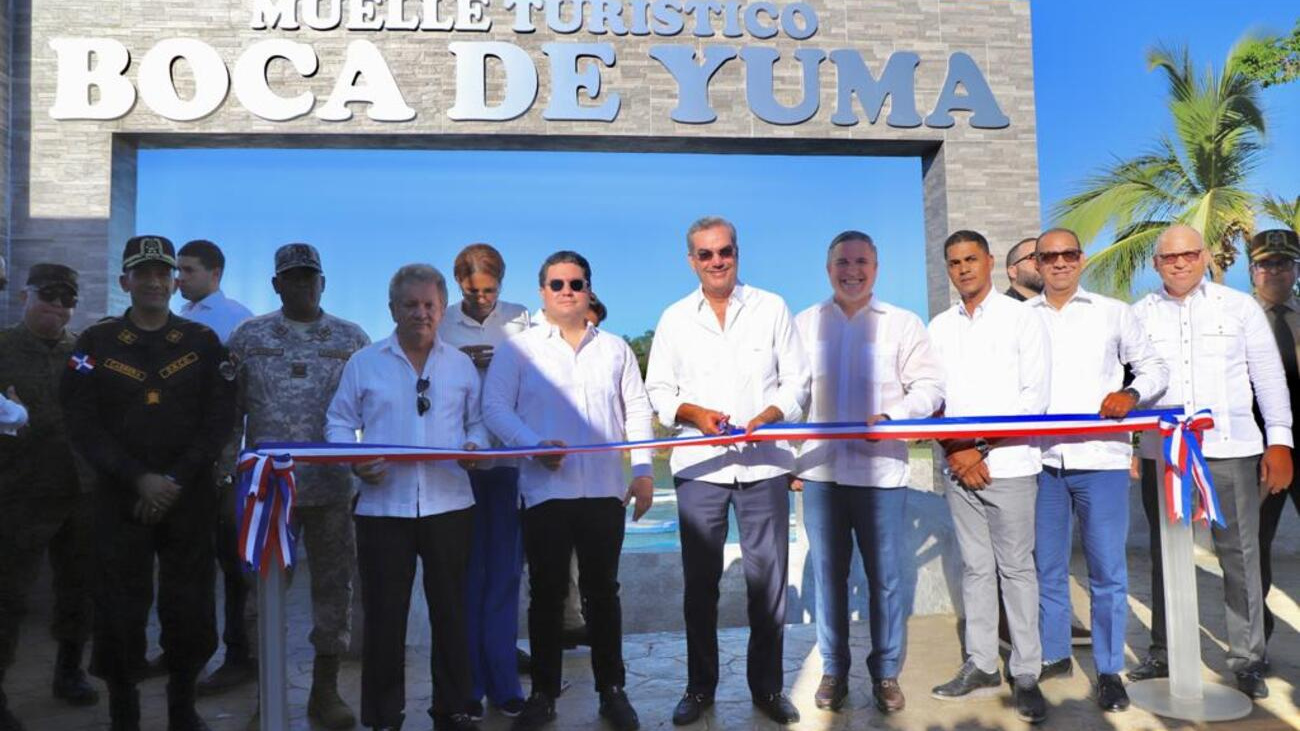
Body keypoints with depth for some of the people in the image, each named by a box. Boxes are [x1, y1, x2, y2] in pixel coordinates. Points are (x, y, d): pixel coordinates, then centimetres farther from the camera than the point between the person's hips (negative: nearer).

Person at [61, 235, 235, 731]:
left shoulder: (203, 342, 4)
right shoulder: (95, 343, 3)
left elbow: (219, 420, -1)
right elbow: (82, 425, -3)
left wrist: (176, 481, -10)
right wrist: (141, 479, -13)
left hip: (191, 499, 0)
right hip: (120, 498, 0)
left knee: (191, 609, 4)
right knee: (120, 611, 3)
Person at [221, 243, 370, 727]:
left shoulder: (352, 339, 4)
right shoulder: (248, 337, 4)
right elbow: (231, 414, 5)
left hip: (332, 487, 0)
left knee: (334, 584, 5)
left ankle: (325, 688, 17)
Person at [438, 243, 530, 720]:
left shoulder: (519, 319, 5)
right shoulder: (442, 323, 4)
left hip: (508, 458, 0)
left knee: (504, 574, 5)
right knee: (466, 574, 5)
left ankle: (502, 682, 14)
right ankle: (468, 685, 14)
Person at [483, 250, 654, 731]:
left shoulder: (615, 349, 13)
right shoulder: (519, 348, 5)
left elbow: (638, 411, 12)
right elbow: (495, 408, -2)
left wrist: (643, 471, 3)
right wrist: (535, 445, -17)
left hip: (605, 490, 2)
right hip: (545, 489, -2)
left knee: (603, 591, 9)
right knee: (547, 593, 5)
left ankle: (612, 691, 21)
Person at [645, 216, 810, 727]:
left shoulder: (772, 308, 6)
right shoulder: (675, 318, 8)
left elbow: (797, 378, 5)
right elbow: (657, 389, 9)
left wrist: (769, 415, -13)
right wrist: (692, 412, -10)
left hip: (764, 462, 0)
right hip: (699, 465, 1)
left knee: (768, 579, 5)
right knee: (700, 581, 8)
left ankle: (767, 687, 21)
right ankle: (700, 687, 22)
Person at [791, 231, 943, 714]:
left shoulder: (903, 324, 5)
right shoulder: (803, 324, 10)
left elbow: (930, 386, 1)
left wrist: (891, 417, -17)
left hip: (881, 469, -1)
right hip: (820, 470, 2)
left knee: (886, 578, 4)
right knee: (828, 575, 9)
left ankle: (886, 674, 19)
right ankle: (833, 670, 22)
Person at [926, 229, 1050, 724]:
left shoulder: (1021, 318, 1)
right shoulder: (939, 328, 12)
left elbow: (1035, 396, -6)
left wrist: (982, 448, -11)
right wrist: (955, 451, -6)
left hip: (1009, 463, -4)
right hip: (958, 465, 4)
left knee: (1016, 567, 0)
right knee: (974, 566, 9)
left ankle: (1026, 674, 8)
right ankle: (981, 666, 17)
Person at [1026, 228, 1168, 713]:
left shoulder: (1113, 313, 9)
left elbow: (1155, 368, 11)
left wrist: (1131, 393, -10)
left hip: (1101, 458, -1)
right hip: (1041, 458, 2)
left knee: (1107, 569, 0)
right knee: (1046, 566, 10)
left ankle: (1110, 670, 12)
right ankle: (1054, 656, 25)